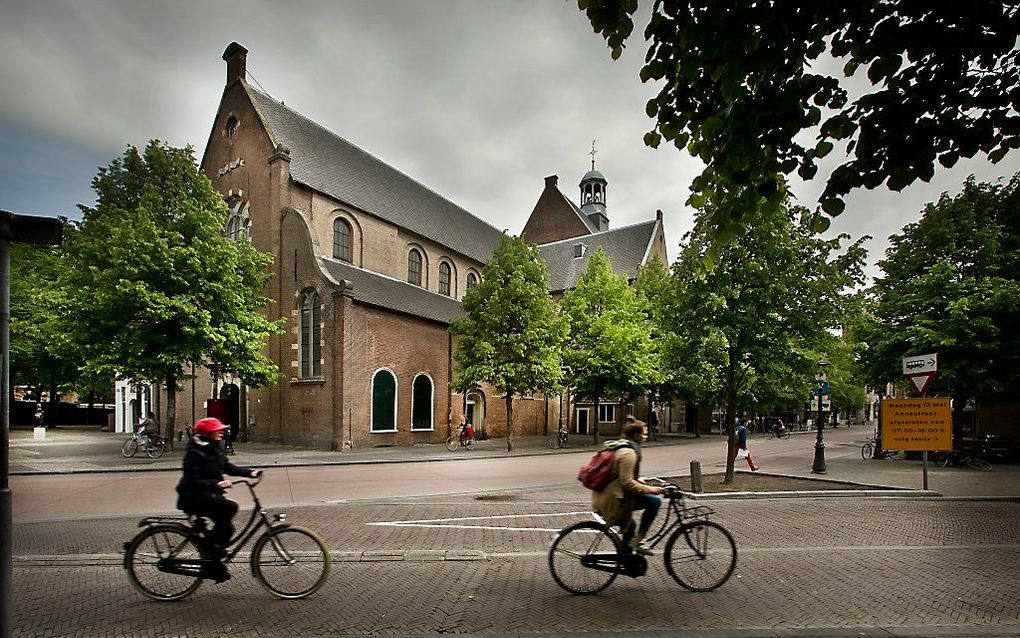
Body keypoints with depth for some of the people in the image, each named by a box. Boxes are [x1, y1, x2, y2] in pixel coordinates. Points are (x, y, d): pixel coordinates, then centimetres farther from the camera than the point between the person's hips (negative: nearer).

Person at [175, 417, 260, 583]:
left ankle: (216, 568, 21)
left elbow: (227, 467, 11)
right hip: (194, 496, -9)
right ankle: (214, 545, -13)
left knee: (225, 526, 5)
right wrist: (217, 484, -38)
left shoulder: (214, 449, 9)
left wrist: (250, 472, -2)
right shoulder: (194, 453, -17)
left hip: (209, 494, 9)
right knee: (230, 506, -29)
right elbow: (193, 481, -24)